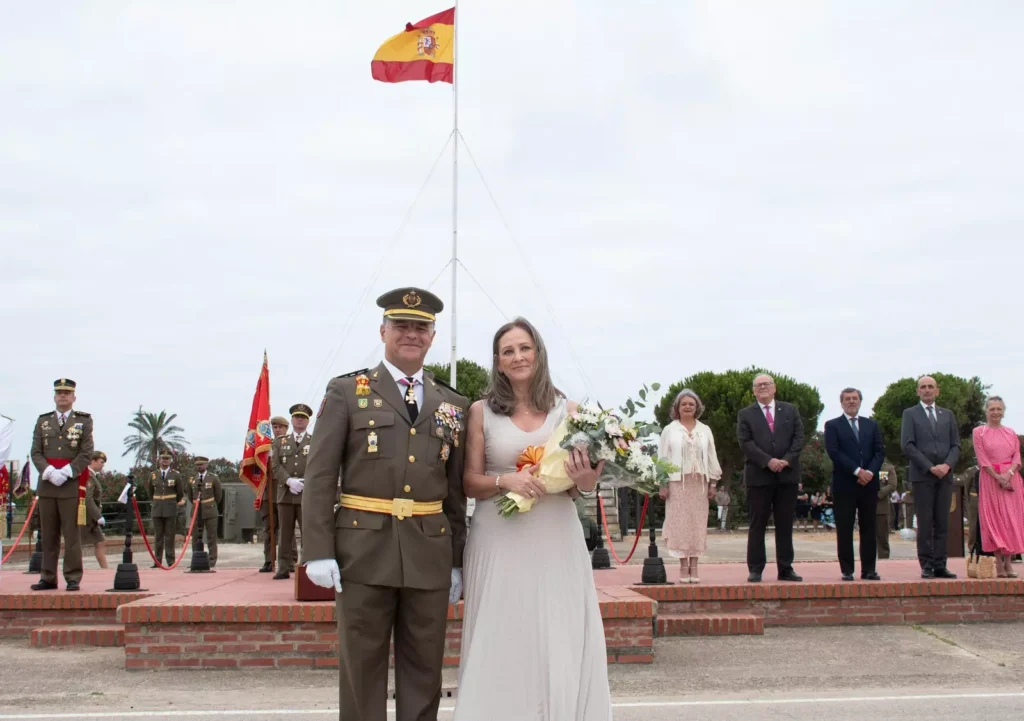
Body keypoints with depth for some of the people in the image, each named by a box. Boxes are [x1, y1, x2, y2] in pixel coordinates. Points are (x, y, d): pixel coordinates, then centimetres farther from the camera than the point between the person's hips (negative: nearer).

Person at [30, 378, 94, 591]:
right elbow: (36, 452, 5)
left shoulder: (84, 421, 4)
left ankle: (73, 579, 2)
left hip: (72, 485, -3)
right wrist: (50, 472, -11)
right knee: (48, 535, 7)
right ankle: (48, 578, 12)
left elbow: (86, 454, -3)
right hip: (47, 485, 3)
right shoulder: (43, 421, 12)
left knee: (72, 535, -2)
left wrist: (65, 473, -13)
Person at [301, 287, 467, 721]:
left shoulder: (453, 406, 12)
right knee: (361, 668, 5)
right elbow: (320, 476, -2)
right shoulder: (346, 392, 3)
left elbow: (456, 490, 13)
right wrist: (318, 551, -10)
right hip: (364, 552, -3)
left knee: (424, 670, 9)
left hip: (430, 556, 3)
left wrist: (457, 561, 9)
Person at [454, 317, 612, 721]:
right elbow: (470, 483, 2)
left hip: (556, 540, 1)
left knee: (561, 644, 2)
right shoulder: (482, 411, 2)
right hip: (500, 541, -1)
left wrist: (587, 481, -15)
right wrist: (505, 481, -18)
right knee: (502, 645, 2)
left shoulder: (567, 409, 5)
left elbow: (585, 476, 8)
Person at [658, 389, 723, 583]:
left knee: (698, 523, 0)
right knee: (680, 523, -4)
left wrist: (713, 482, 5)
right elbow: (663, 458, 2)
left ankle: (694, 567, 4)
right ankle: (684, 567, 0)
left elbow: (712, 457, 11)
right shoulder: (669, 430, 4)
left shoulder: (704, 430, 11)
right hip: (677, 483, -2)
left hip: (700, 483, 2)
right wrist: (663, 483, -5)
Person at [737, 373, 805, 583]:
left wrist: (787, 460, -11)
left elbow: (798, 437, 4)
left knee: (785, 525, 5)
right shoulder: (746, 415, 6)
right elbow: (746, 443, -5)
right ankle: (755, 569, 4)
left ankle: (785, 569, 10)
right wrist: (768, 461, -16)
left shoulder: (790, 411, 12)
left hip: (787, 474, 2)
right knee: (757, 525, 0)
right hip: (758, 477, -2)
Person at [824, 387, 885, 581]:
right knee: (844, 529, -2)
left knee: (868, 528, 4)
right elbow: (833, 452, -7)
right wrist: (857, 471, -15)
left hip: (869, 483, 3)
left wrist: (870, 472, -10)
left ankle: (869, 569, 8)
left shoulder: (871, 425, 16)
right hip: (844, 484, -3)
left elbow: (880, 451, 8)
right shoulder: (832, 425, 5)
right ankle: (847, 570, 2)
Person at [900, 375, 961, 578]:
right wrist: (930, 467, -12)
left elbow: (956, 445, 11)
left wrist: (947, 465, -8)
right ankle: (927, 565, -1)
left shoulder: (947, 415, 16)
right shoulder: (910, 414, 5)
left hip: (945, 475, 3)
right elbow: (907, 446, -4)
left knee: (942, 523, 2)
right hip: (922, 475, -3)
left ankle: (940, 565, 5)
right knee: (925, 523, -3)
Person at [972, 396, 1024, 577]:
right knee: (994, 518, -5)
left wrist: (1008, 474, -13)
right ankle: (999, 563, -4)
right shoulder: (979, 432, 3)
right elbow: (982, 459, -5)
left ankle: (1009, 562, 2)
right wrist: (998, 477, -15)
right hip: (990, 479, -3)